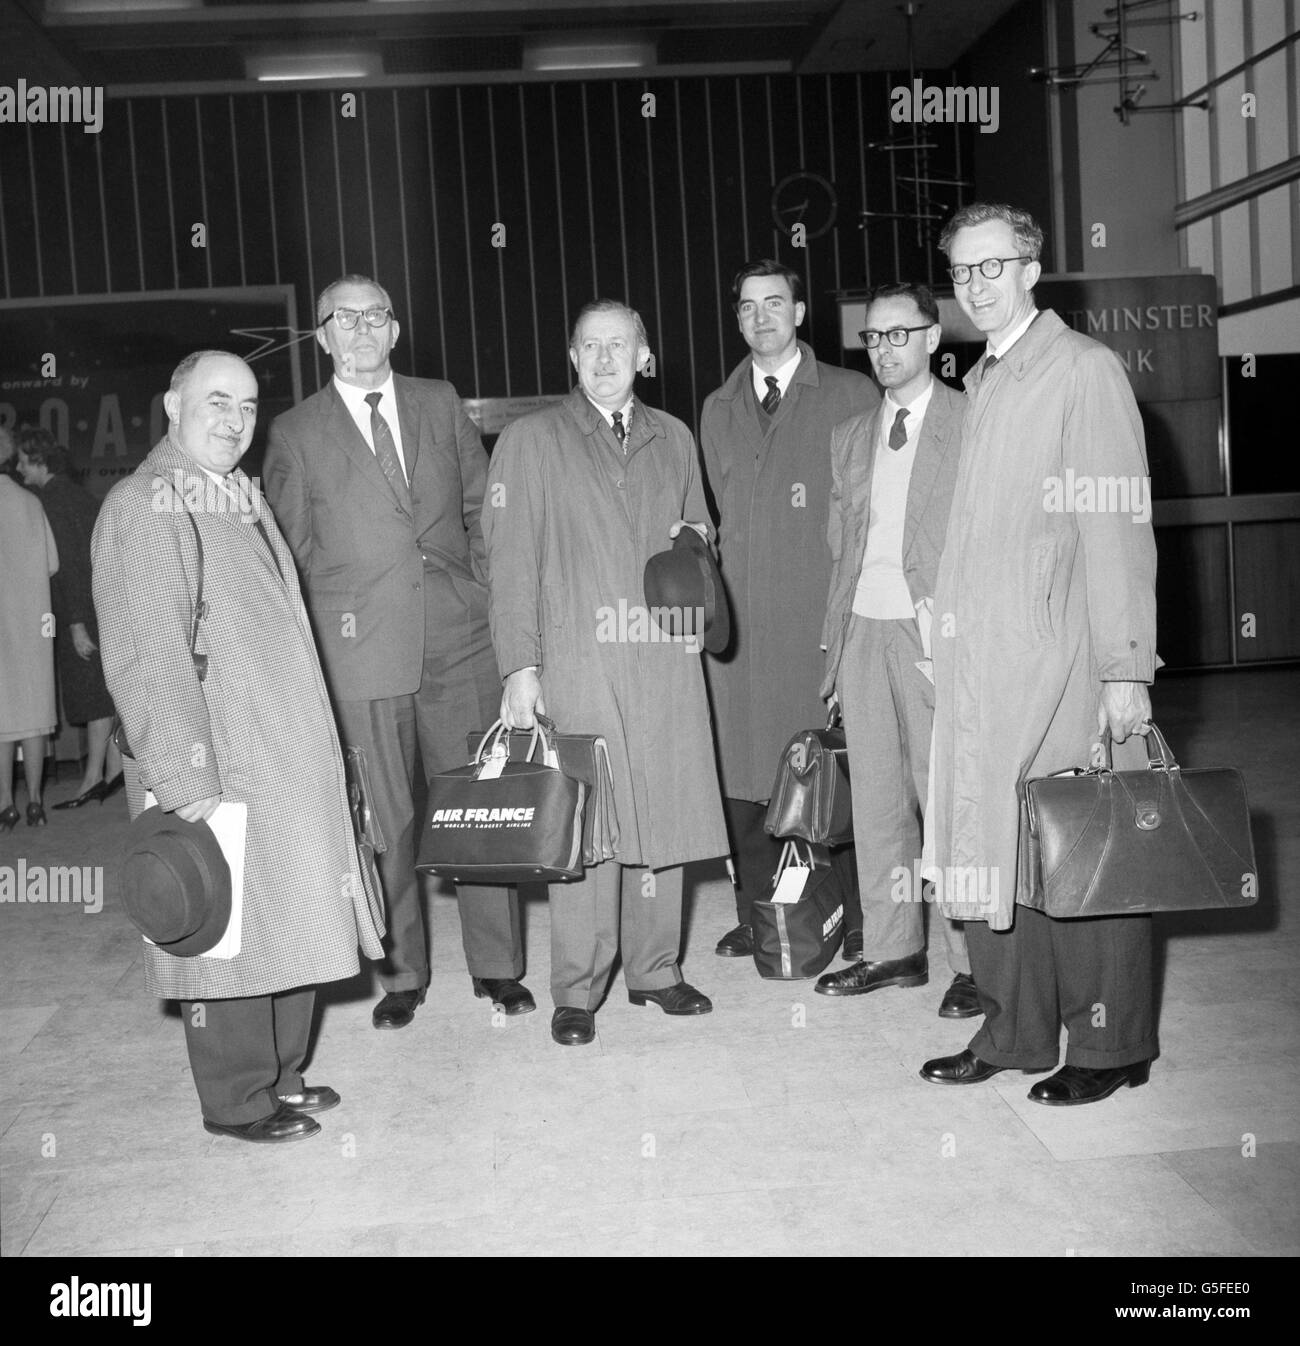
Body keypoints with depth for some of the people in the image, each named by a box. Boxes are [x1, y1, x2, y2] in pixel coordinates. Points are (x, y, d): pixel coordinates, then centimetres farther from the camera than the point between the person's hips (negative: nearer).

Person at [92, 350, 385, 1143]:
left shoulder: (242, 498, 16)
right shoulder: (145, 508, -13)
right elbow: (148, 658, -19)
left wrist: (322, 748, 19)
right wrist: (187, 782, -23)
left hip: (292, 764, 9)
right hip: (220, 775, -9)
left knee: (293, 924, 16)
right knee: (233, 938, 2)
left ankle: (281, 1076, 32)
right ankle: (238, 1102, 19)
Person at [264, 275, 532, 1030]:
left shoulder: (441, 404, 10)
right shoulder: (296, 434, 4)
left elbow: (482, 507, 14)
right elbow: (287, 554, 7)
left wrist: (486, 595, 5)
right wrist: (307, 650, 2)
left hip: (460, 640, 2)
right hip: (360, 655, -1)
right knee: (385, 822, 5)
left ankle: (496, 965, 19)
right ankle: (402, 974, 21)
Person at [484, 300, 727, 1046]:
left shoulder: (673, 438, 16)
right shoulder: (531, 439, 5)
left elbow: (699, 535, 26)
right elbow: (511, 559, 0)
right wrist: (520, 665, -7)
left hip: (668, 656, 3)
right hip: (578, 659, -3)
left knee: (664, 816, 5)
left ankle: (655, 968, 20)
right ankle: (577, 991, 8)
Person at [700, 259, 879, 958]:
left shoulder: (853, 395, 6)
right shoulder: (717, 410, 19)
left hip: (826, 612, -3)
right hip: (740, 618, 4)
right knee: (743, 771, 3)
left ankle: (854, 920, 10)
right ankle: (758, 917, 14)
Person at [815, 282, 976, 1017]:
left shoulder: (973, 425, -1)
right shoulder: (850, 437, 16)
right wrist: (837, 639, 9)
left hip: (935, 636, -6)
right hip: (863, 631, 6)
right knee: (877, 797, 10)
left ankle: (972, 960, 6)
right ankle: (893, 947, 21)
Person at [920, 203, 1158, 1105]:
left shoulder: (1085, 370, -4)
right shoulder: (981, 382, 18)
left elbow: (1118, 528, -10)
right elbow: (978, 533, 14)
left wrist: (1127, 669, -14)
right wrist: (950, 640, 7)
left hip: (1059, 660, -7)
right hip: (979, 662, 7)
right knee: (992, 852, 10)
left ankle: (1110, 1045, 15)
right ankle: (1016, 1032, 23)